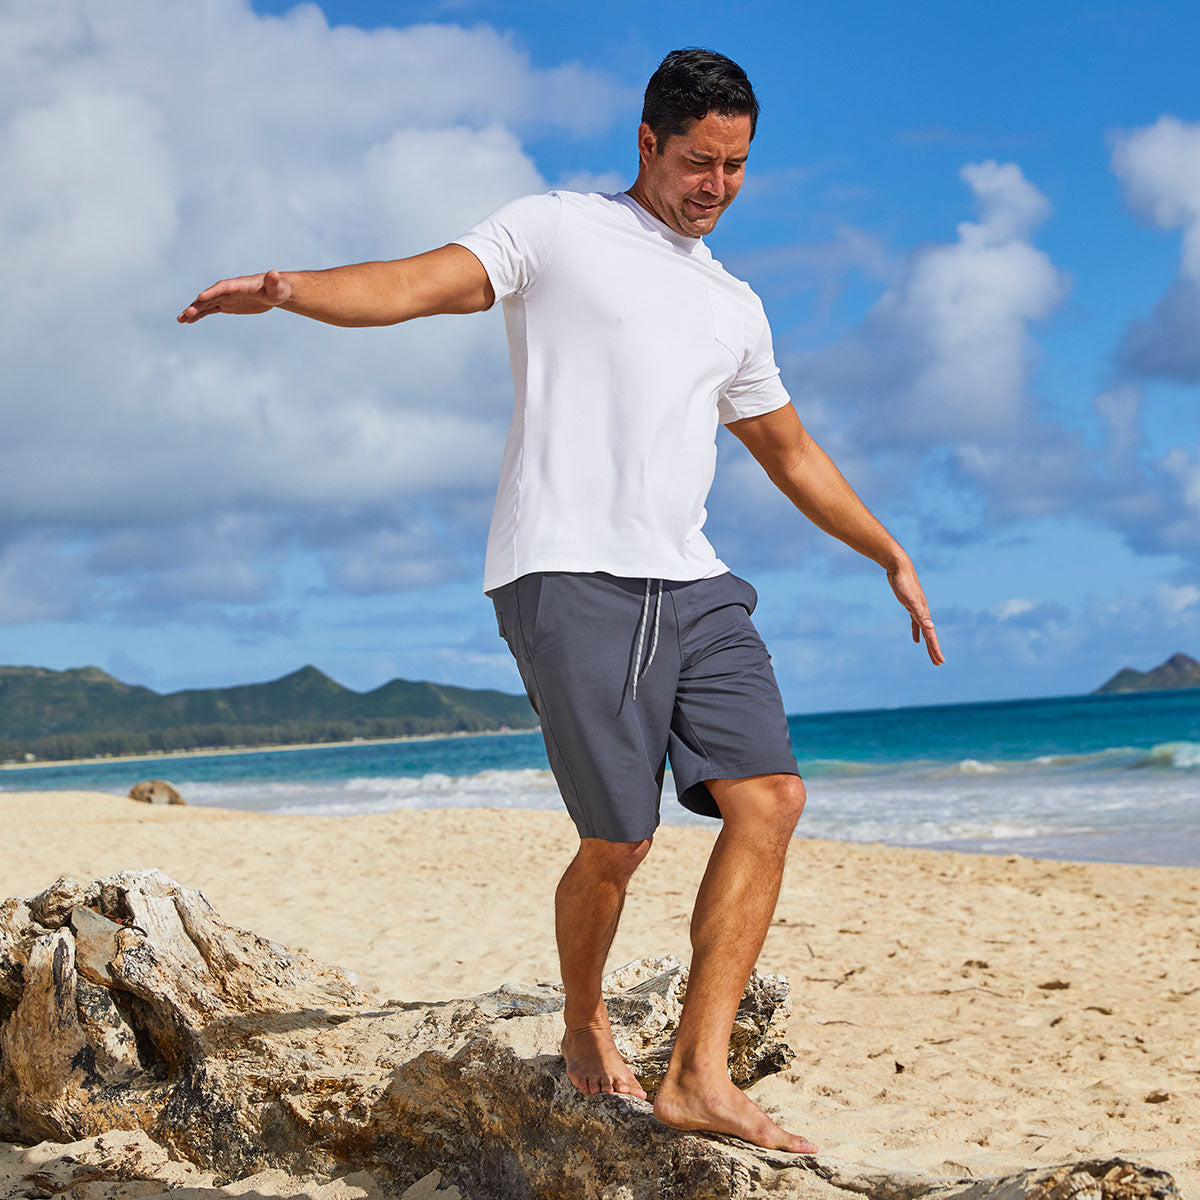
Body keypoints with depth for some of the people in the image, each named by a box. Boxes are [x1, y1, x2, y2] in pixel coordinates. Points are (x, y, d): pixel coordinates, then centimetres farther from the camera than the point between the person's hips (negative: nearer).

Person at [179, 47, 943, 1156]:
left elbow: (790, 451, 36)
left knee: (770, 795, -9)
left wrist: (891, 556, 37)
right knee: (619, 838, -9)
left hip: (692, 585, 6)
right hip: (571, 574, -6)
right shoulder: (557, 232, 7)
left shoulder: (734, 308, 25)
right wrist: (289, 289, -26)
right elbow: (420, 284, -7)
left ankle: (699, 1077, -6)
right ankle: (585, 1031, 20)